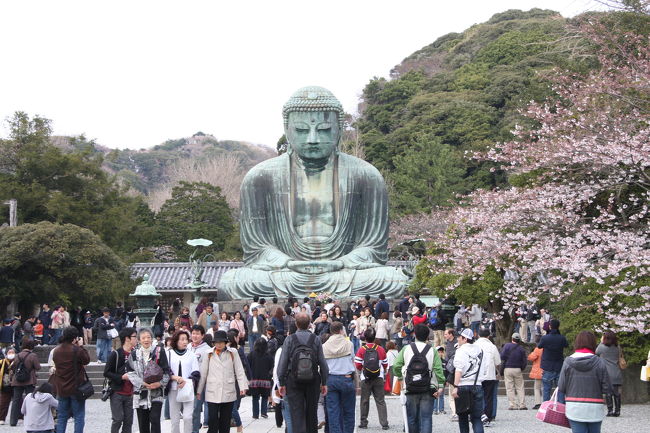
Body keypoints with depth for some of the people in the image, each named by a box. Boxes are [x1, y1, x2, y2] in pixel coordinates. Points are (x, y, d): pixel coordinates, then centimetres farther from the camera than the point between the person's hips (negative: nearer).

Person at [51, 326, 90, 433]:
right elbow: (87, 360, -4)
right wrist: (81, 346, 4)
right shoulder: (77, 350, -17)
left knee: (62, 417, 11)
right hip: (76, 388, -5)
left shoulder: (56, 350, 2)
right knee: (79, 417, 2)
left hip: (61, 388, 5)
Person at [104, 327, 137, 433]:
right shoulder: (116, 354, -8)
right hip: (117, 393, -6)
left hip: (129, 394, 6)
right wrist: (122, 377, -18)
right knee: (118, 419, -8)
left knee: (128, 421, 5)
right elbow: (106, 373, -10)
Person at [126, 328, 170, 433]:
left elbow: (166, 371, 0)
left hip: (156, 393, -3)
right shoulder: (134, 354, 7)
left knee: (155, 419, -14)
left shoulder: (159, 352, 1)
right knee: (143, 422, 7)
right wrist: (142, 383, -13)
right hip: (140, 393, 3)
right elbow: (130, 372, 1)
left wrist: (160, 383, -17)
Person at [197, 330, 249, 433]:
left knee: (225, 421, 6)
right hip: (212, 393, -1)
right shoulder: (209, 354, 5)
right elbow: (203, 373, 9)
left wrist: (243, 387, -7)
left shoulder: (233, 353, 4)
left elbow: (240, 371, 3)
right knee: (213, 420, -7)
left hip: (228, 393, 1)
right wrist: (199, 391, 10)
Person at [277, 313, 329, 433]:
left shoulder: (289, 340, -5)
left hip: (293, 382, -2)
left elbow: (282, 363, -6)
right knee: (312, 414, 14)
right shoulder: (316, 340, 0)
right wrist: (324, 382, 7)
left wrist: (281, 383, 0)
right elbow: (323, 363, 0)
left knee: (297, 415, -2)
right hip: (313, 382, 2)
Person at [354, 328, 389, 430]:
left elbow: (358, 365, -7)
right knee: (380, 401, 2)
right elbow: (385, 364, 6)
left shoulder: (361, 350, -5)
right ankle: (384, 423, -4)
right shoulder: (380, 349, 0)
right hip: (379, 378, 1)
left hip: (366, 379, -1)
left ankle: (363, 422, 15)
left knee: (364, 401, 11)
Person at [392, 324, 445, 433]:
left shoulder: (406, 349, 1)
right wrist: (440, 386, -6)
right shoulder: (432, 351, -1)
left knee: (412, 417, 12)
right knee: (426, 418, -2)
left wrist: (400, 377, 16)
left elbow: (396, 366, -2)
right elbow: (438, 369, -9)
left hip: (411, 390, 1)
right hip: (428, 391, -1)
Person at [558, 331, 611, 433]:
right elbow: (607, 389, -7)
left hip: (574, 409, 0)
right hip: (595, 409, 0)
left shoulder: (568, 362, -5)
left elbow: (561, 387, -4)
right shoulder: (599, 363, -8)